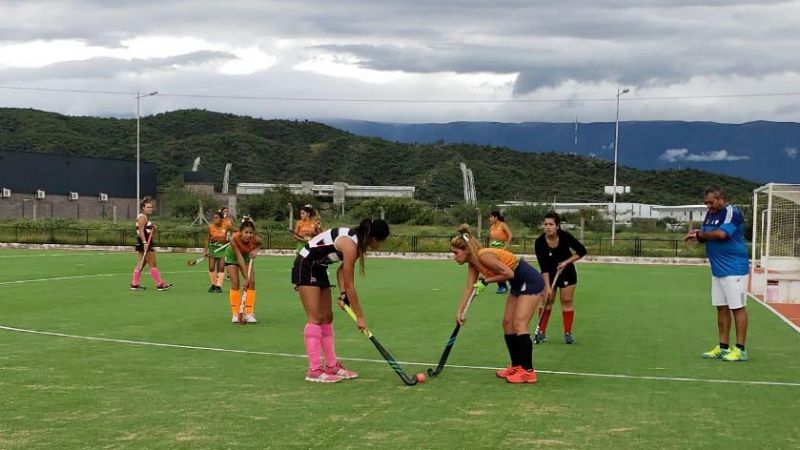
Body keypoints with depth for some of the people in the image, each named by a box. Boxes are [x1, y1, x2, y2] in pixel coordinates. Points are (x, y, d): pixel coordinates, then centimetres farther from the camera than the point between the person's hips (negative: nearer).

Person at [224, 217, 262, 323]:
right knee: (235, 283, -11)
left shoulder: (255, 239, -32)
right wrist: (245, 278, -38)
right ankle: (235, 314, -2)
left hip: (247, 255, 3)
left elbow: (260, 244, -5)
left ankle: (249, 314, -3)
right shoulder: (234, 238, -40)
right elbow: (239, 258, -37)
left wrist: (255, 250, -26)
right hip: (232, 256, -3)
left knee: (251, 282, -8)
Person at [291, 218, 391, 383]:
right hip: (305, 267, -10)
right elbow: (349, 285, -23)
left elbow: (342, 270, 3)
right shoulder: (350, 245, -27)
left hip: (318, 269, 10)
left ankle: (332, 366, 14)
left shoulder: (357, 240, -1)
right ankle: (314, 370, -10)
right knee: (315, 318, -11)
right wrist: (359, 317, -18)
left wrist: (342, 294, -12)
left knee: (327, 317, 9)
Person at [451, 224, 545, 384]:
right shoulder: (473, 263, 4)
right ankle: (516, 366, 18)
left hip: (531, 282, -10)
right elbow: (469, 288, 6)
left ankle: (528, 371, -12)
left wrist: (486, 281, -15)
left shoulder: (484, 256, -24)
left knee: (519, 325, -14)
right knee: (508, 324, 10)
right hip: (518, 285, 10)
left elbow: (509, 273, -23)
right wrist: (459, 312, 1)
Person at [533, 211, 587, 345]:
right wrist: (547, 287, -26)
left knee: (567, 301, 1)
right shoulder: (539, 242, -23)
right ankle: (541, 331, 8)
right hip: (549, 274, 0)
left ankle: (568, 333, 7)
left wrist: (566, 262, -23)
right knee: (547, 300, -1)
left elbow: (581, 251, -14)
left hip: (567, 272, 0)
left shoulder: (565, 236, -24)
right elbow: (544, 267, -22)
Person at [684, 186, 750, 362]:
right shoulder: (710, 214, 13)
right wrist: (697, 236, -8)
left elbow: (721, 234, -28)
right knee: (722, 308, 12)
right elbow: (706, 236, 15)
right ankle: (723, 348, 18)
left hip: (734, 270, -9)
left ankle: (740, 350, -1)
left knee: (738, 308, -4)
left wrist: (700, 234, -14)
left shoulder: (732, 213, -14)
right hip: (717, 270, 9)